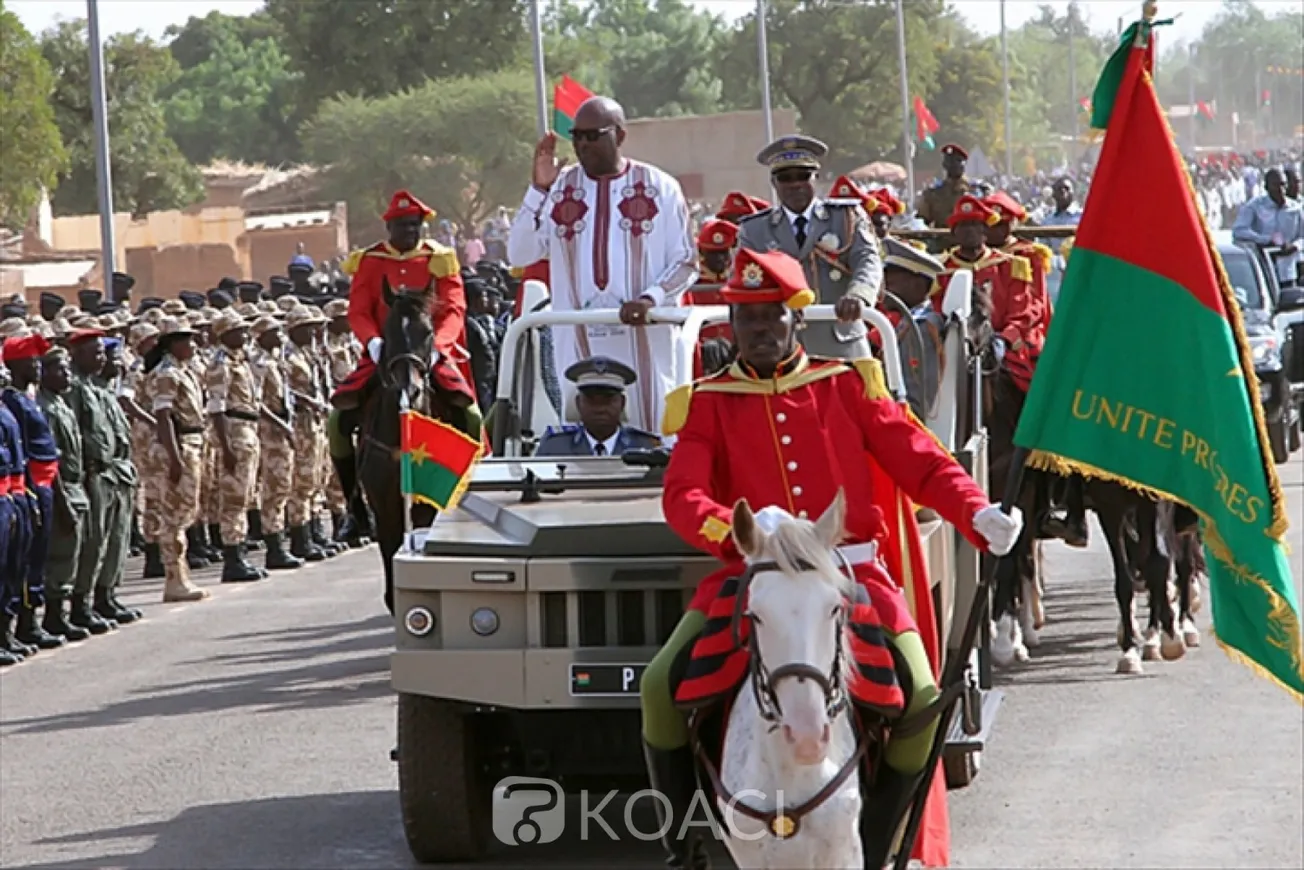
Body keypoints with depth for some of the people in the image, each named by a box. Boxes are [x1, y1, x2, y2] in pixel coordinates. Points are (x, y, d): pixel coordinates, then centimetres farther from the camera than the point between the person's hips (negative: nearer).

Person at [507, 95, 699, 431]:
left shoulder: (659, 188, 4)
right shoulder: (560, 188, 10)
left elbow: (686, 262, 4)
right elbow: (519, 254, 2)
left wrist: (651, 299, -14)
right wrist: (539, 189, -6)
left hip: (644, 339, -2)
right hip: (580, 342, 2)